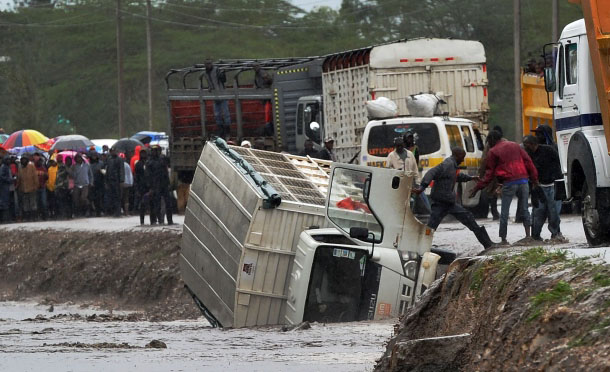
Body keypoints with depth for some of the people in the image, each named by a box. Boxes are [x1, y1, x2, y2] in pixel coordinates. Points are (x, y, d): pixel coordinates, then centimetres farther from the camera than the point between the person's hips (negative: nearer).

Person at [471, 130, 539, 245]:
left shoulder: (493, 152, 2)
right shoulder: (515, 146, 16)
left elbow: (490, 173, 2)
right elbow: (528, 162, 11)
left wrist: (478, 187, 6)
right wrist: (534, 179, 14)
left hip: (509, 183, -4)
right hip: (523, 181, 4)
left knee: (504, 212, 3)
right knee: (524, 209, 12)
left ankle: (503, 239, 3)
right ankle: (528, 236, 6)